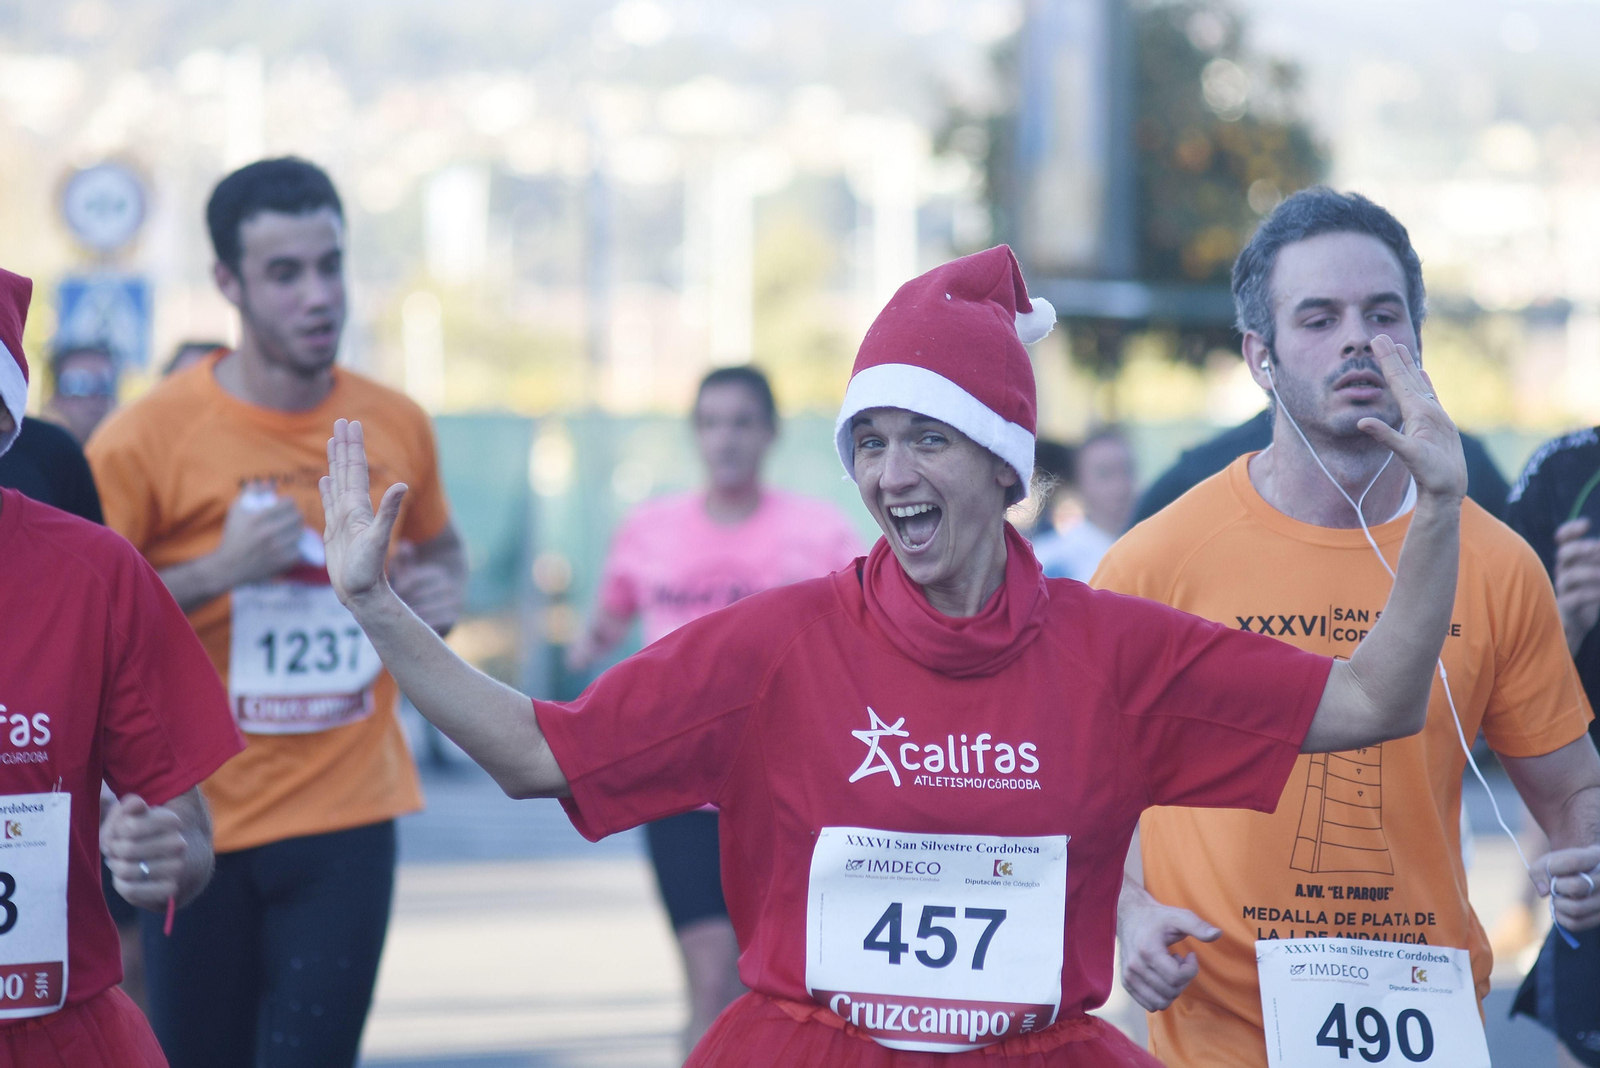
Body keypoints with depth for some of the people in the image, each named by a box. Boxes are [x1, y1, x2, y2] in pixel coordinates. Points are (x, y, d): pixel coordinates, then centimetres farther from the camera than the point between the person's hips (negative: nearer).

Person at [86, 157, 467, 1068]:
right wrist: (217, 573, -19)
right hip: (196, 822, -2)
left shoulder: (397, 427, 4)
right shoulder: (151, 436, -8)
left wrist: (442, 592, 1)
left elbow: (439, 548, 24)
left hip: (346, 817, 2)